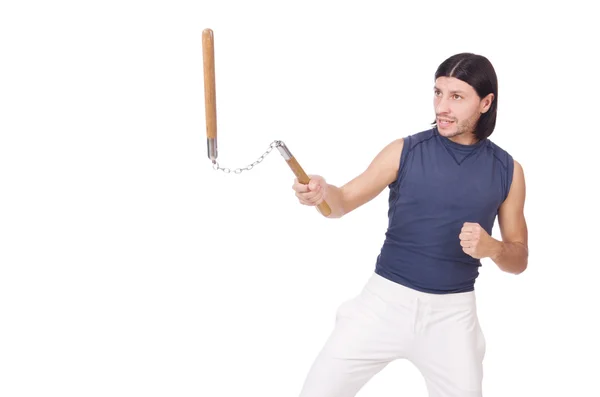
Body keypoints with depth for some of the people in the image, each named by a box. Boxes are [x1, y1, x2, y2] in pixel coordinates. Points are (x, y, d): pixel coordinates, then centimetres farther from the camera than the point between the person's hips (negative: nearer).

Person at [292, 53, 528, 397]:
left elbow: (519, 260, 7)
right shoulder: (405, 151, -3)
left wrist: (492, 248, -16)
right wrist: (322, 191, -25)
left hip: (452, 313, 1)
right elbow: (343, 203, -2)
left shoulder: (508, 170, 1)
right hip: (386, 300, -1)